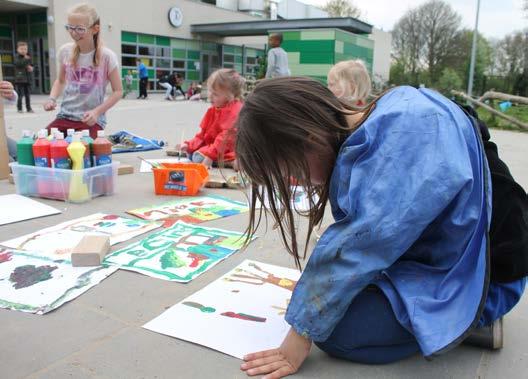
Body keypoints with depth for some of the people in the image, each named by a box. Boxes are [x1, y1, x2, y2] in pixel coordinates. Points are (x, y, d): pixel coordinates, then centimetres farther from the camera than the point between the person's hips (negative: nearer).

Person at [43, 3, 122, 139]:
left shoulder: (106, 56, -9)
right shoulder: (65, 51, 5)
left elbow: (118, 91, -4)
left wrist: (97, 112, -15)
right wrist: (52, 99, 1)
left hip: (91, 120, -4)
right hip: (65, 117, 4)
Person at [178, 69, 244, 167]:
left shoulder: (235, 110, -20)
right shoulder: (213, 110, 10)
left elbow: (227, 136, -28)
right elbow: (203, 134, 13)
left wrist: (210, 154, -34)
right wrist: (189, 145, -1)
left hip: (227, 151, -10)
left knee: (199, 158, -25)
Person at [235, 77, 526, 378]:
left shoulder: (403, 136, -30)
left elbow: (360, 245, -31)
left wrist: (302, 332, -24)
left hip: (471, 276, -9)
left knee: (336, 331, -19)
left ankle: (471, 319, -3)